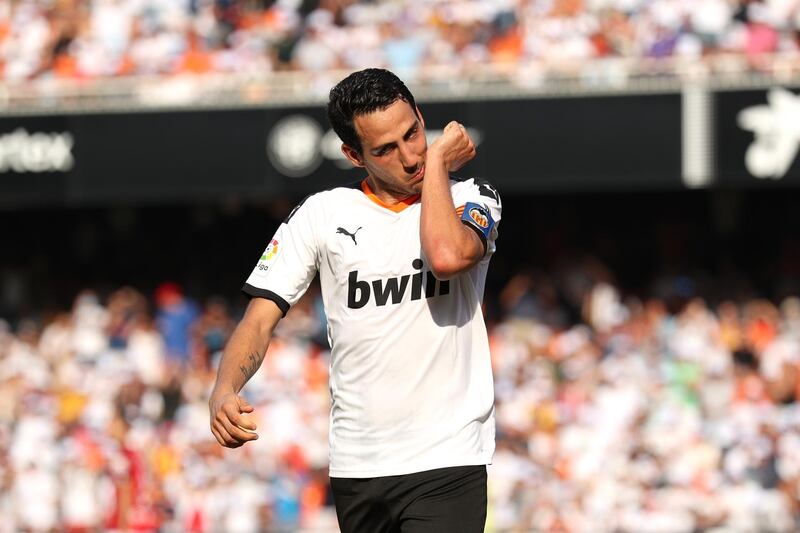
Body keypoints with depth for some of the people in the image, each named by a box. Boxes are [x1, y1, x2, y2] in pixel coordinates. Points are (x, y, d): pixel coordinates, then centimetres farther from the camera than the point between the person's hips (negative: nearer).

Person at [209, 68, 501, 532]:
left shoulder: (472, 198, 2)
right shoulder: (323, 213, 7)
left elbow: (448, 257, -21)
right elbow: (261, 318, 3)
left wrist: (438, 161, -8)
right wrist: (224, 392, -16)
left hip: (446, 462, -3)